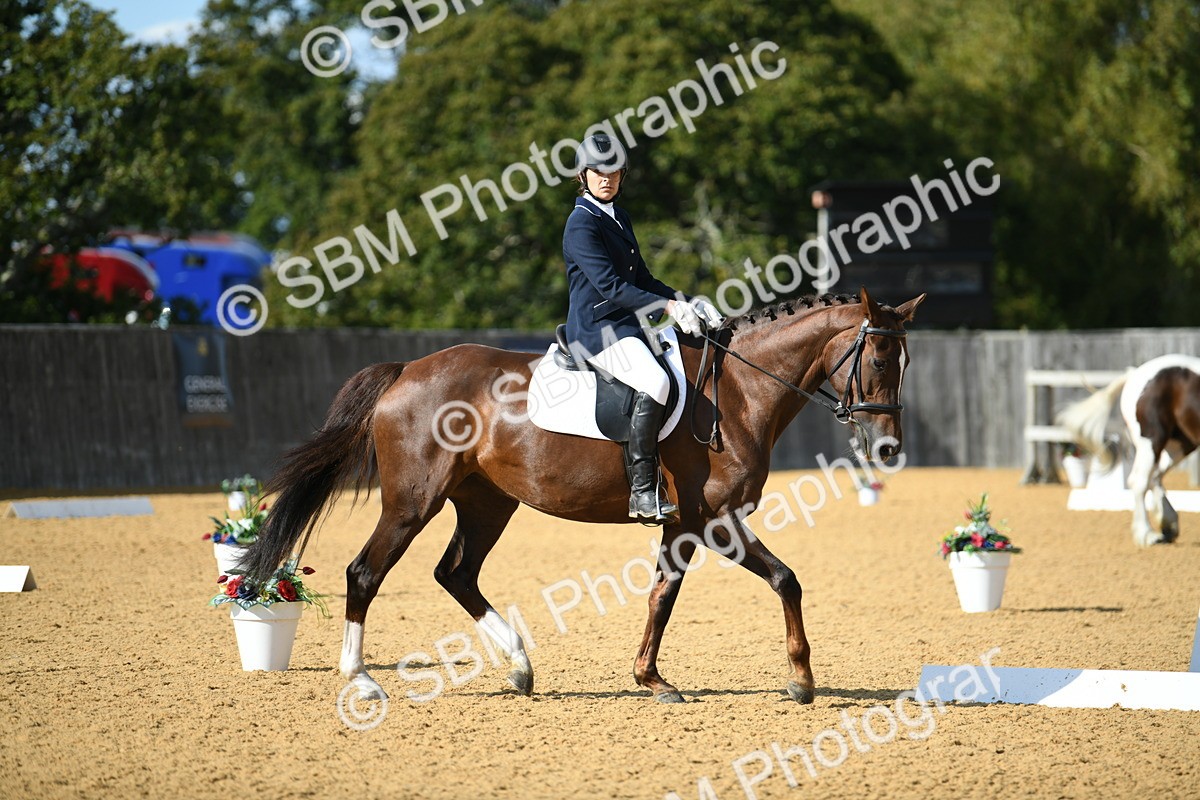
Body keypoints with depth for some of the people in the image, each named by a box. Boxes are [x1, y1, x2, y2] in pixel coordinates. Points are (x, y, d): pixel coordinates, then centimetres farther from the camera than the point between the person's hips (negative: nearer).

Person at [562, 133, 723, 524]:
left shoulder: (619, 218, 17)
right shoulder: (582, 225, -11)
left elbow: (641, 279, 21)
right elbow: (610, 286, -20)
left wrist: (688, 303, 6)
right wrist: (668, 306, -24)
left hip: (626, 326, 10)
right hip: (597, 327, -10)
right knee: (655, 382, -32)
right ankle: (642, 492, -33)